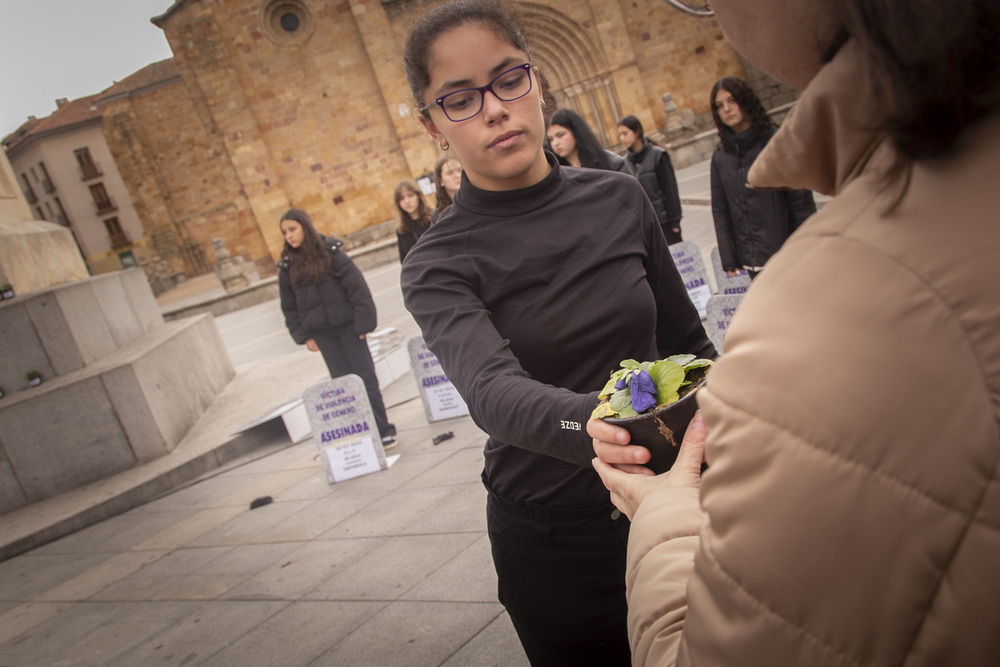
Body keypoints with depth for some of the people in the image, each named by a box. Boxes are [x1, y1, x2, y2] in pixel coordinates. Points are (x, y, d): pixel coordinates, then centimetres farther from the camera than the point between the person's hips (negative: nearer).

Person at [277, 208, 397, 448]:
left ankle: (383, 430, 9)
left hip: (347, 326, -3)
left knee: (365, 377, 1)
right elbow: (289, 306, 9)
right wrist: (303, 336, 3)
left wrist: (363, 323, -11)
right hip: (321, 333, 3)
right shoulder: (288, 266, 4)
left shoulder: (330, 253, -6)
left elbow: (357, 288, -7)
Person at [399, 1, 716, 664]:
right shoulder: (438, 267, -12)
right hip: (554, 543, -3)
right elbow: (494, 391, -31)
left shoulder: (619, 199, -3)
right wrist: (594, 423, -50)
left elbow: (687, 342, 6)